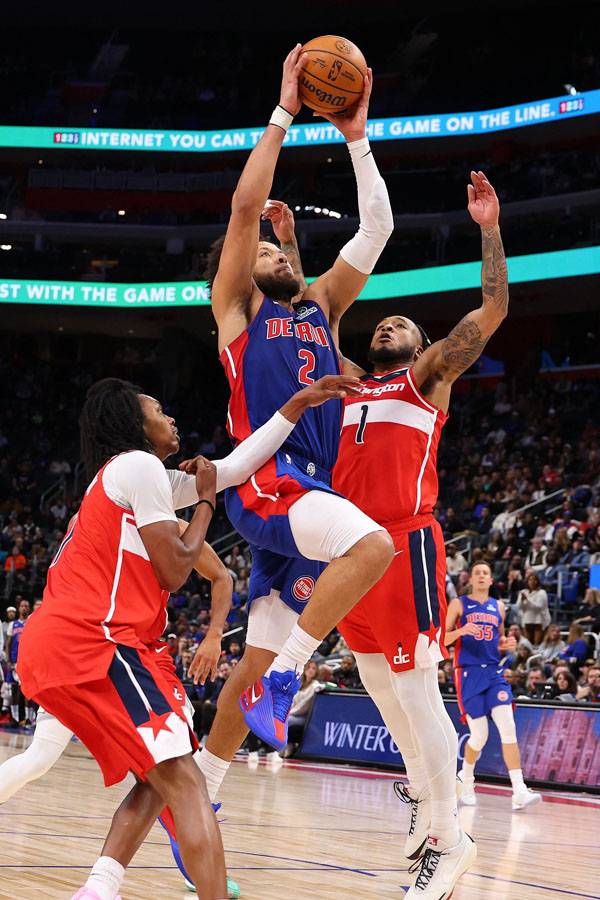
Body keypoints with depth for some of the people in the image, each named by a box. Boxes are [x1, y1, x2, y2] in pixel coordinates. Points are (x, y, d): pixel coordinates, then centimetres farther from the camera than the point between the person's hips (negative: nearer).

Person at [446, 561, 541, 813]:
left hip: (494, 673, 3)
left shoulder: (498, 606, 15)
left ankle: (519, 792, -21)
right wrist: (461, 631, -19)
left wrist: (507, 644, 3)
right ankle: (466, 780, 26)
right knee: (479, 736, -5)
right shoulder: (459, 604, 3)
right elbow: (442, 639, 1)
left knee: (508, 728, -14)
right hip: (469, 673, -3)